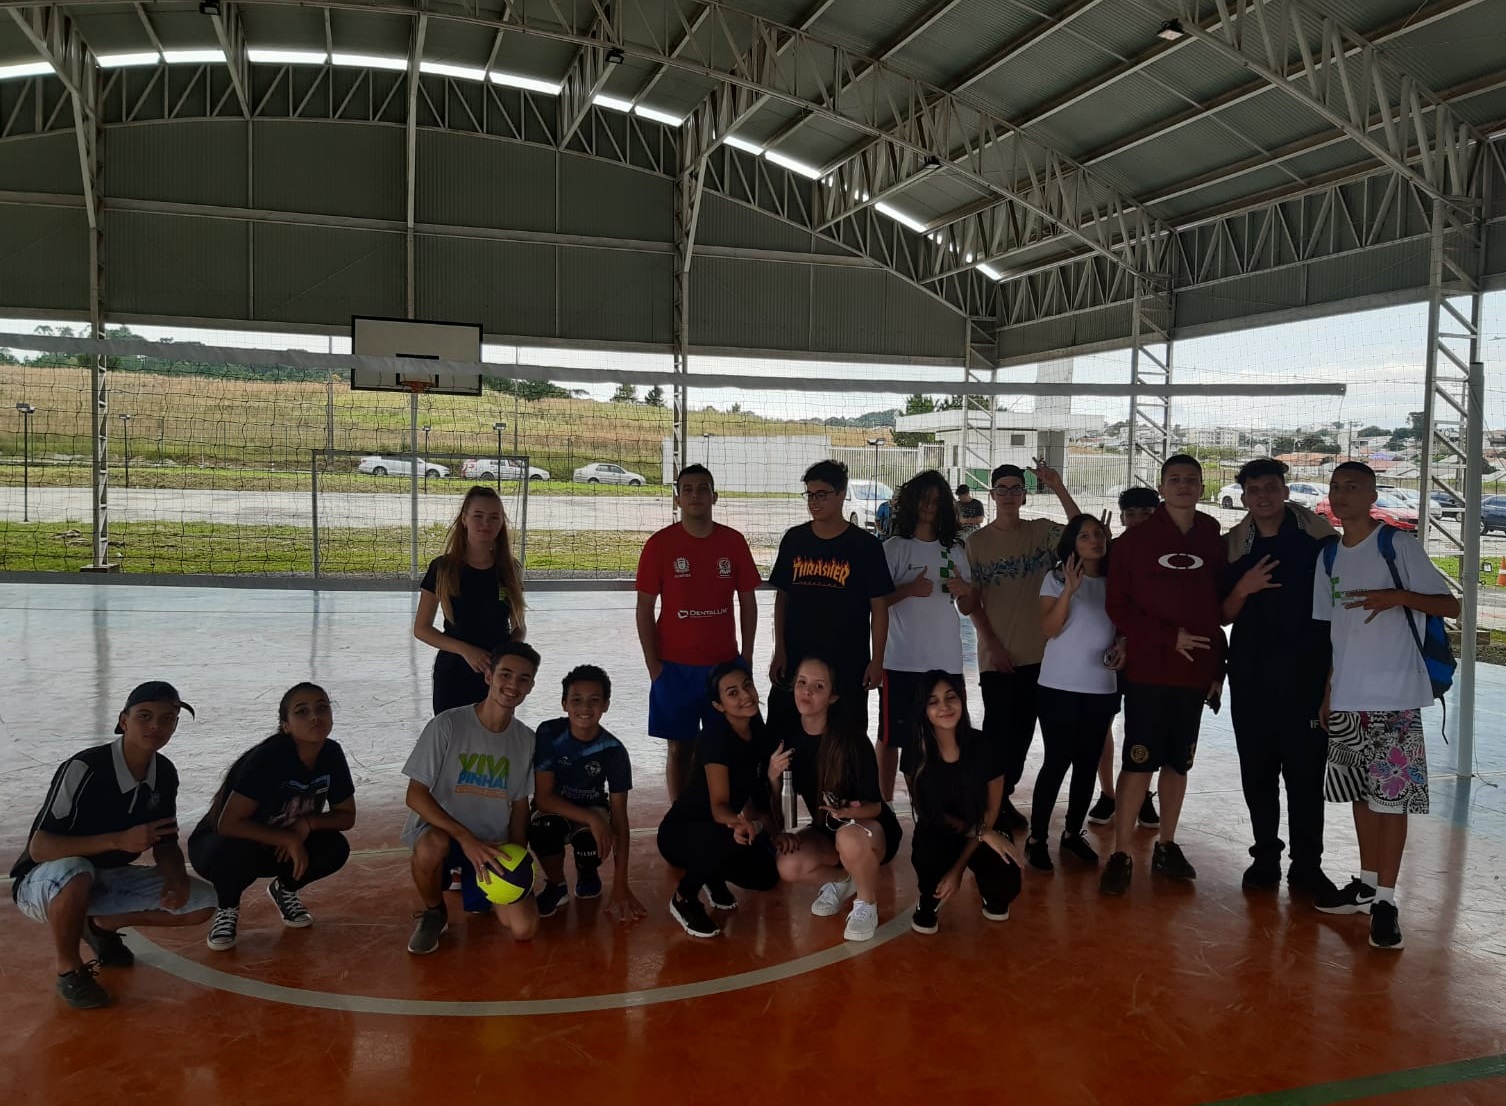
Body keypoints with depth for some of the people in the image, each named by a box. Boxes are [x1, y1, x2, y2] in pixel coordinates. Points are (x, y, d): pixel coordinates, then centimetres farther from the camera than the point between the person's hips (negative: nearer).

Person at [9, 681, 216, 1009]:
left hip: (108, 881, 6)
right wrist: (118, 840, -39)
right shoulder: (83, 768, -25)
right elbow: (38, 847, -28)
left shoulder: (165, 773, -5)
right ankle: (68, 969, -14)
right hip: (44, 883, -6)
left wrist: (177, 879, -18)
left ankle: (101, 925, 13)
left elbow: (165, 843, 4)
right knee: (74, 870, -41)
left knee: (202, 902, -8)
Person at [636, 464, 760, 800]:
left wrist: (746, 656, 4)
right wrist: (653, 664, -5)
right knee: (679, 748, 6)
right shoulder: (660, 544, -3)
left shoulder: (734, 542, 3)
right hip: (675, 667, -2)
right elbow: (644, 608, -1)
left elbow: (748, 602, 8)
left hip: (725, 664, 2)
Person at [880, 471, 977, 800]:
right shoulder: (895, 548, -2)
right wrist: (909, 590, -19)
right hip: (901, 659, -4)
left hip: (945, 661, 4)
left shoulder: (955, 550, 11)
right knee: (893, 735, 4)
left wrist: (966, 590, -7)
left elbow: (966, 609, 15)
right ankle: (886, 803, 16)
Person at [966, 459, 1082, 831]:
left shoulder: (1041, 532, 2)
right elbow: (972, 600, -1)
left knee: (1022, 730, 10)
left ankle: (1005, 796, 25)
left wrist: (1059, 488, -22)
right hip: (996, 655, -2)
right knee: (998, 730, 2)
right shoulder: (977, 542, -1)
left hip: (1036, 653, 2)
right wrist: (993, 644, -9)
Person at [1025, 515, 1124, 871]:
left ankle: (1073, 833, 24)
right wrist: (1069, 589, -23)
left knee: (1088, 764, 10)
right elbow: (1049, 629, -14)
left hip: (1102, 688, 4)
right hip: (1060, 687, -4)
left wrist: (1123, 645, -5)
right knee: (1057, 762, -3)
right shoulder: (1057, 578, -4)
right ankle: (1036, 838, 7)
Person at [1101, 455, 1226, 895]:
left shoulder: (1214, 541, 5)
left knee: (1179, 760, 12)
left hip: (1195, 670, 3)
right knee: (1139, 760, -4)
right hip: (1147, 669, -3)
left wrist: (1217, 664, 6)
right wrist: (1169, 637, -12)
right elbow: (1118, 606, -4)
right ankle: (1121, 854, 4)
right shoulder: (1135, 540, -1)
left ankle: (1166, 846, 25)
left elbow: (1220, 603, 11)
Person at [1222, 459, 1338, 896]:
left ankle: (1306, 866, 11)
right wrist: (1243, 588, -12)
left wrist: (1332, 674, -3)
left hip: (1306, 678, -3)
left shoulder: (1318, 540, -1)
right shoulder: (1235, 546, 7)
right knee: (1257, 773, 7)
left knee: (1305, 773, 0)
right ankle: (1265, 856, 20)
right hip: (1250, 680, 3)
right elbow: (1224, 616, 9)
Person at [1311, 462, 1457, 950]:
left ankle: (1386, 900, 3)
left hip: (1394, 697, -5)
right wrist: (1326, 693, 12)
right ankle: (1366, 883, 24)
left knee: (1391, 795, -3)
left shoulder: (1398, 545, -5)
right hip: (1346, 699, 5)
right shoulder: (1329, 557, 11)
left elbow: (1450, 605, -6)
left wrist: (1398, 596, -23)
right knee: (1361, 794, 12)